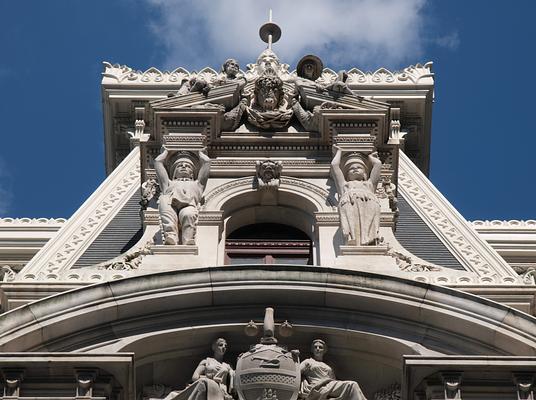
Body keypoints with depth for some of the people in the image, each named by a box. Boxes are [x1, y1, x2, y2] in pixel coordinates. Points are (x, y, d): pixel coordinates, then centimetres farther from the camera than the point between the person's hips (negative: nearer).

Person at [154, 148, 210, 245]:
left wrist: (199, 152, 65)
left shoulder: (197, 184, 45)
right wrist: (166, 151, 64)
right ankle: (171, 238, -60)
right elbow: (157, 161, 47)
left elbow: (206, 161, 46)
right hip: (169, 203, 0)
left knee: (188, 215, -38)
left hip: (189, 204, 0)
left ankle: (188, 243, -63)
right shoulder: (169, 183, 46)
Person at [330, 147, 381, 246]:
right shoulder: (344, 185, 42)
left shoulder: (369, 184, 44)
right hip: (349, 203, -1)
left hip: (369, 202, 1)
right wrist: (339, 152, 58)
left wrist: (370, 157, 64)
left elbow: (378, 163, 44)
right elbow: (334, 165, 41)